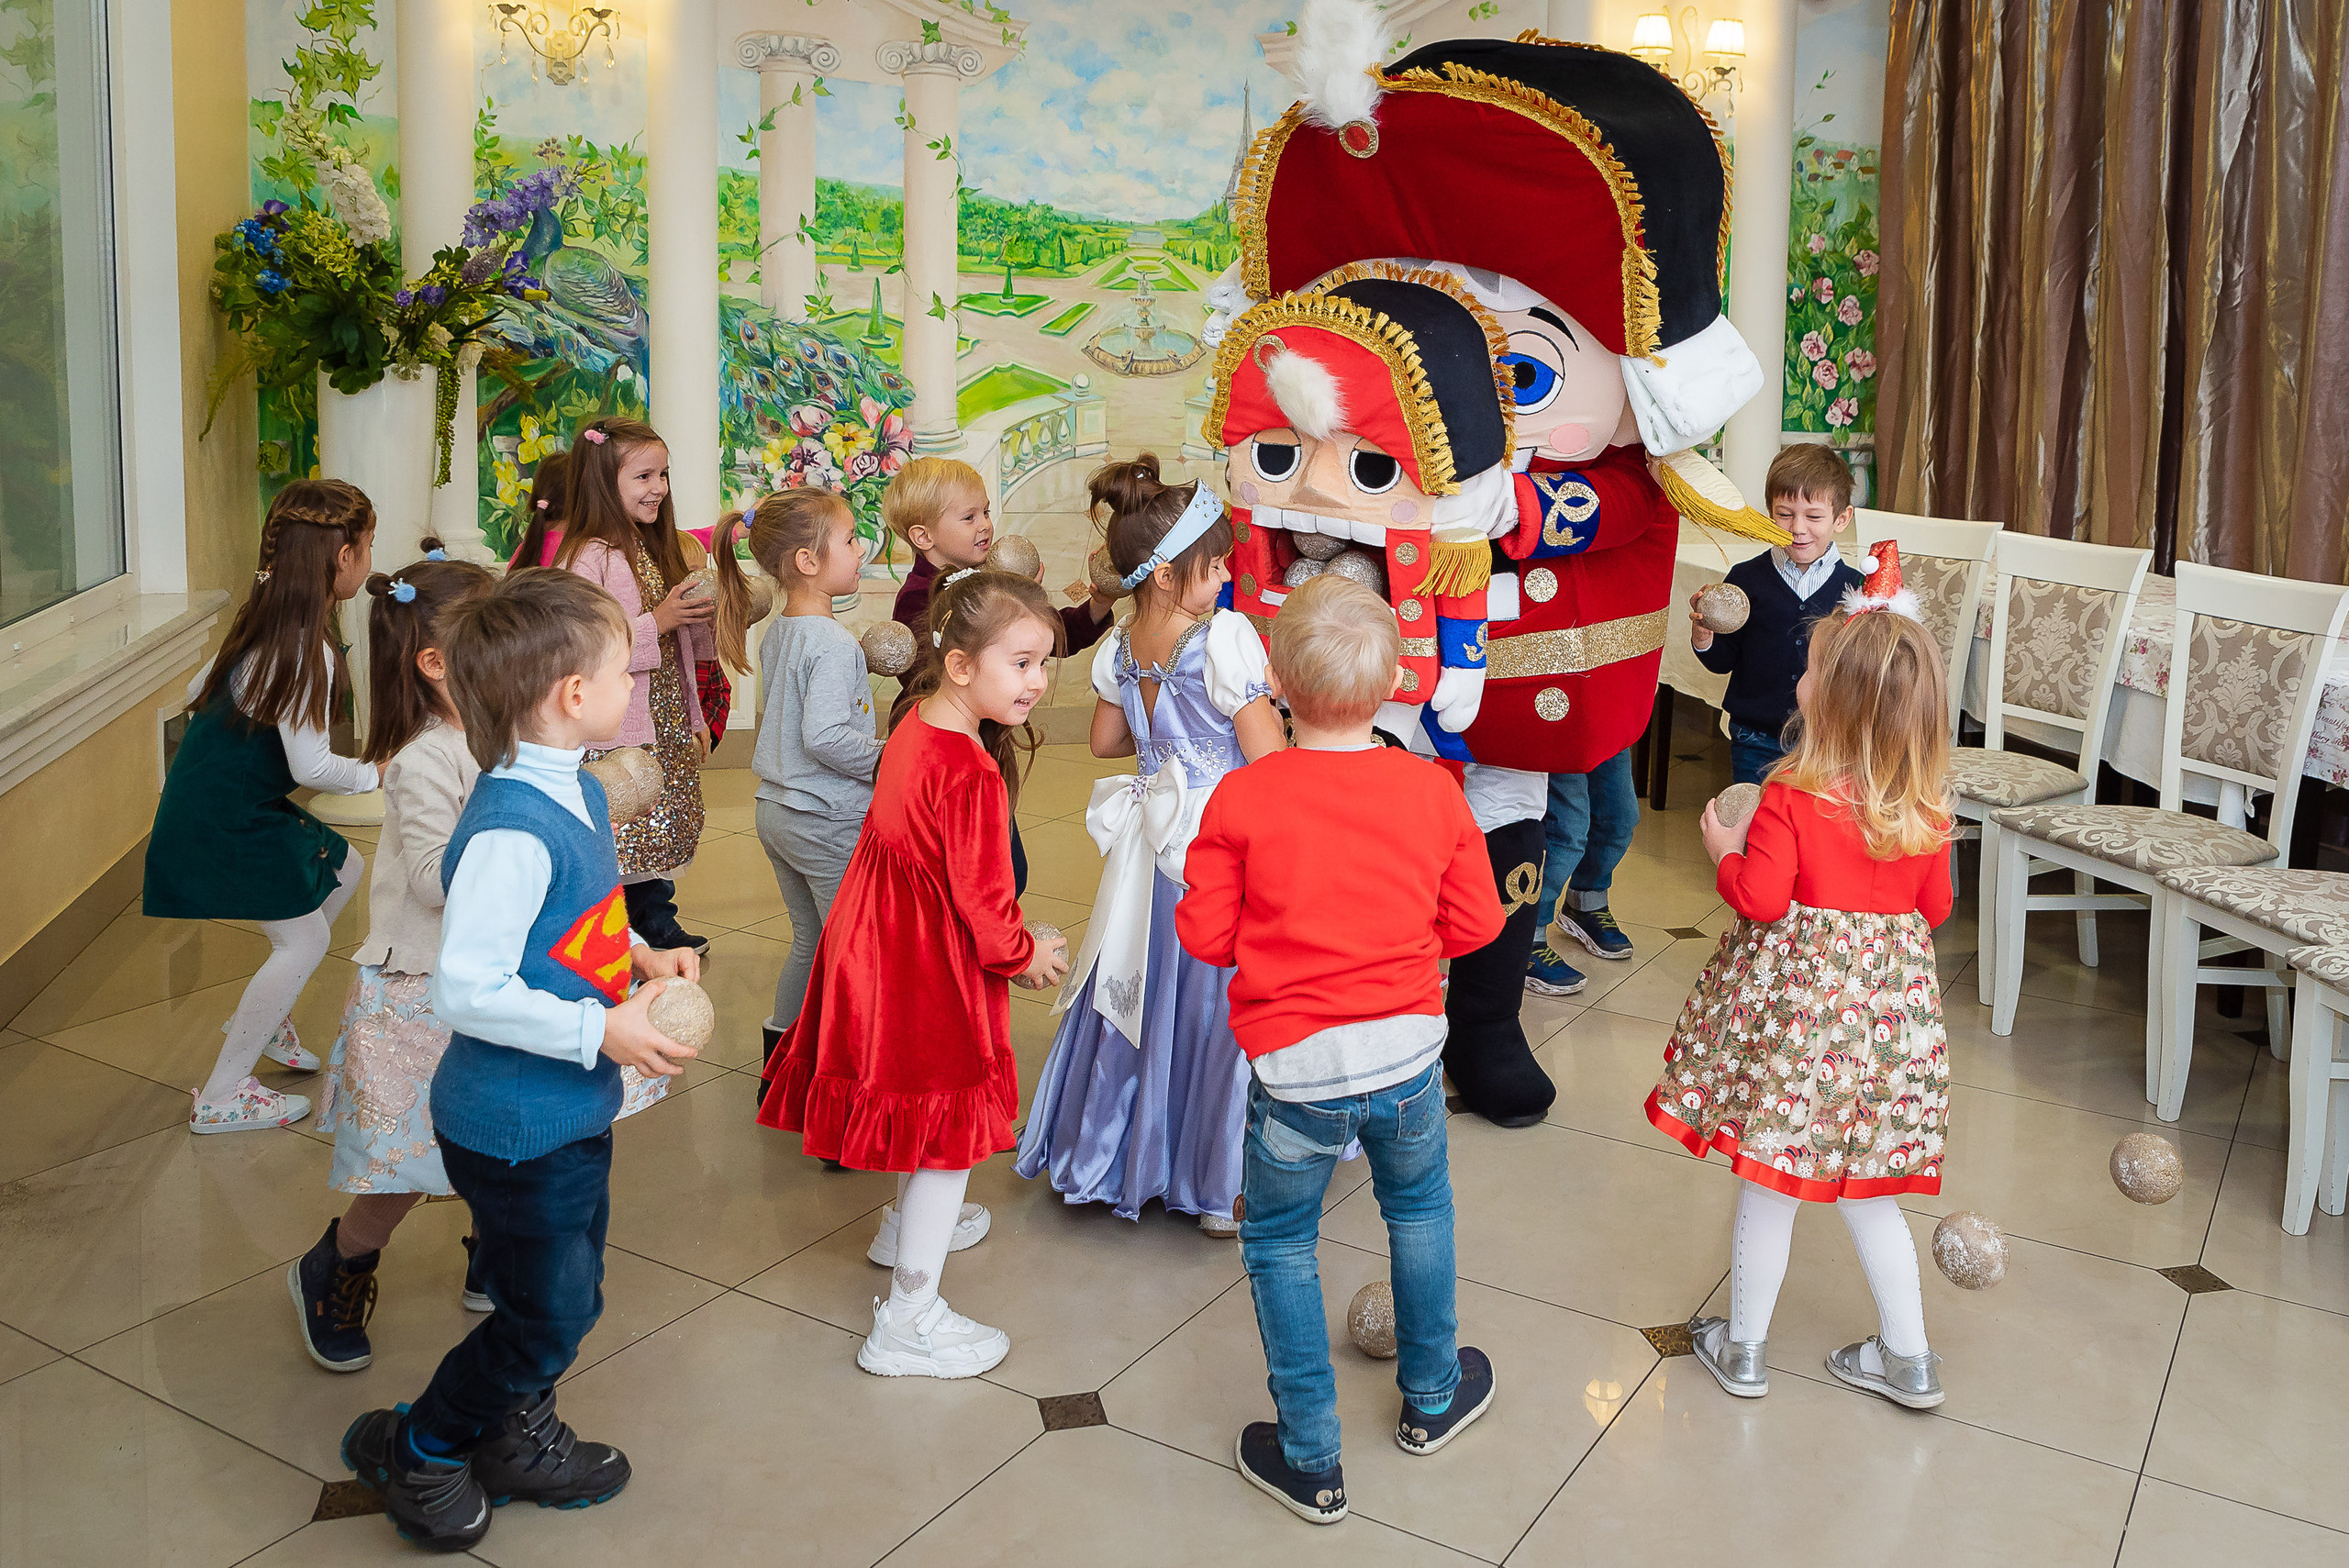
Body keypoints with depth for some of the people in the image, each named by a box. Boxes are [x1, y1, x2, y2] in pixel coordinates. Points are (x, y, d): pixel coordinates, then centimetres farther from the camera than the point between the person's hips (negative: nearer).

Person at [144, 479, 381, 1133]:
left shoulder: (263, 622, 2)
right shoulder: (307, 652, -27)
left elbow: (197, 690, 16)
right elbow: (312, 767, -25)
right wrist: (377, 773, -9)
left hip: (239, 803, 10)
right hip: (223, 824, -10)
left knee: (345, 868, 20)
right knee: (304, 940, -3)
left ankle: (258, 1019, 30)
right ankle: (221, 1097, 7)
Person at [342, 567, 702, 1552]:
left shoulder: (579, 794, 4)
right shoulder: (510, 831, -28)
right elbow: (464, 989, -29)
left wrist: (642, 957, 2)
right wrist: (603, 1031, -25)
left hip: (573, 1110, 9)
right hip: (515, 1126, -9)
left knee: (571, 1299, 22)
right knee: (547, 1314, 7)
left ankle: (516, 1440, 44)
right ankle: (414, 1452, 30)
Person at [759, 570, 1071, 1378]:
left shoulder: (915, 728, 2)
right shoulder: (970, 774, -28)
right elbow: (981, 898, -25)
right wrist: (1023, 955, -5)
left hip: (884, 942, 9)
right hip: (930, 971, -9)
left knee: (921, 1108, 30)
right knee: (948, 1125, 3)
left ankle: (912, 1225, 54)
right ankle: (909, 1320, 12)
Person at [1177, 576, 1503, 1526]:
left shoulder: (1242, 798, -14)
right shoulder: (1433, 791, -5)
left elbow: (1205, 935, -9)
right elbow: (1475, 923, 2)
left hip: (1297, 1066, -3)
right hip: (1409, 1051, 3)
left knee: (1280, 1243, 16)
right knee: (1418, 1208, 27)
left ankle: (1310, 1461, 22)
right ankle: (1432, 1395, 45)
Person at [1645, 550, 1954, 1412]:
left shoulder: (1791, 796, -18)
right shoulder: (1925, 808, -2)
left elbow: (1762, 899, -19)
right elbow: (1935, 907, 7)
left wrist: (1724, 850, -2)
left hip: (1796, 994, -5)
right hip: (1889, 996, 5)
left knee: (1770, 1179, 8)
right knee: (1862, 1187, 18)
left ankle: (1744, 1348, 22)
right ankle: (1907, 1356, 26)